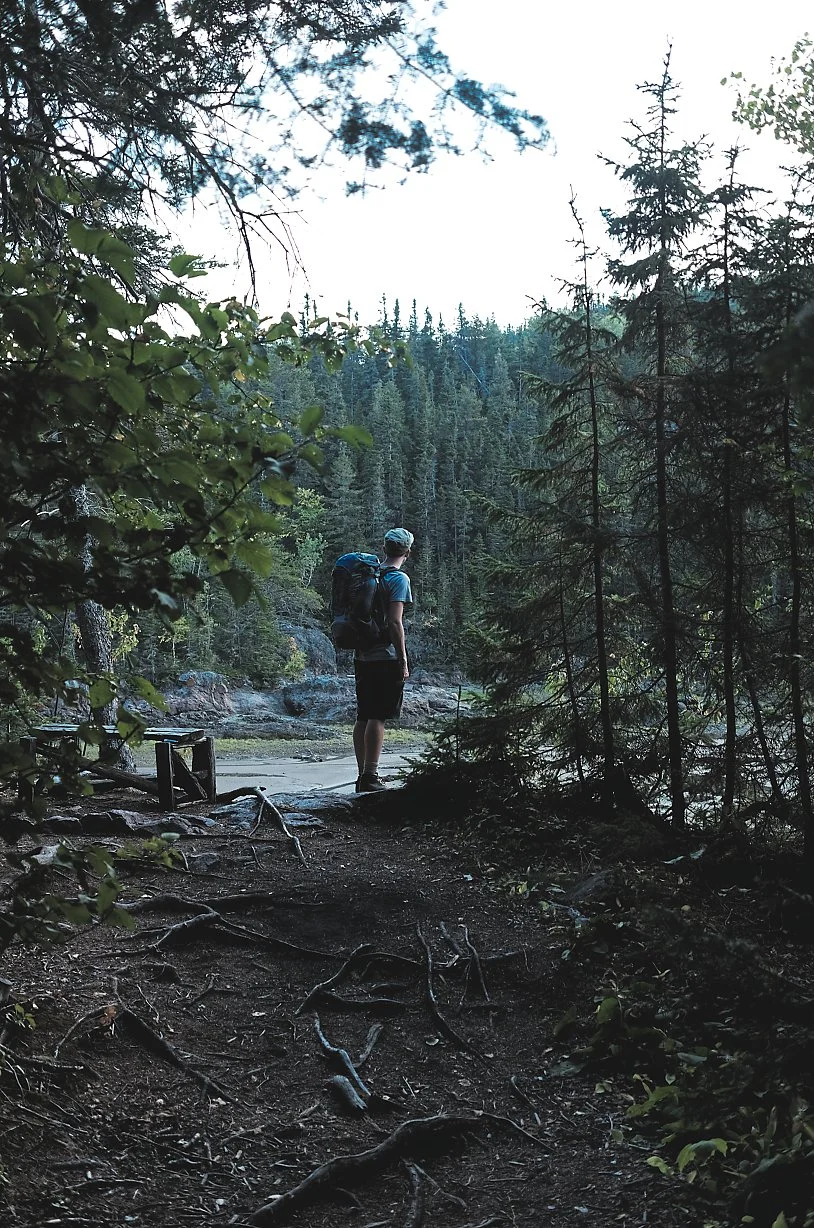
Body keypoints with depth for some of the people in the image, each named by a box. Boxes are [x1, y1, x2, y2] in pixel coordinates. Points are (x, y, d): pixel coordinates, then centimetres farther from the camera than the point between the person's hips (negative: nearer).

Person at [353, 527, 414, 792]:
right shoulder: (398, 579, -9)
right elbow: (395, 622, -16)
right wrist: (403, 662, -14)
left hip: (362, 657, 7)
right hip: (386, 658, -7)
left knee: (363, 717, 9)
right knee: (378, 717, -5)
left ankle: (362, 776, 14)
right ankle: (370, 777, -6)